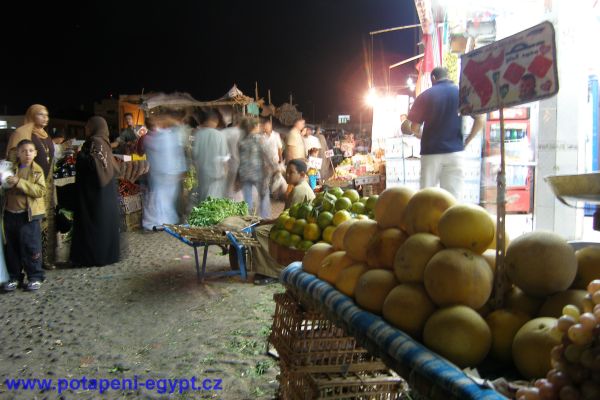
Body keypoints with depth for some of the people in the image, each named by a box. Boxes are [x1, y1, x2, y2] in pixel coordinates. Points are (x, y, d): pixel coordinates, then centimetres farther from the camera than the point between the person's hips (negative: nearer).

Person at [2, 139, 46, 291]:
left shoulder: (37, 170, -4)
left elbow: (40, 191, -16)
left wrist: (19, 182, -21)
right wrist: (5, 184, -1)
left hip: (29, 214, -5)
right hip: (10, 213, 5)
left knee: (31, 247, -1)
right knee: (11, 248, 11)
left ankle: (35, 276, 10)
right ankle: (14, 276, 22)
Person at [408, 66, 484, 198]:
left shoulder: (425, 95, 1)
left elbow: (414, 128, -1)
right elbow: (479, 121, -1)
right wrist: (466, 141, 10)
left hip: (431, 152, -1)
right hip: (455, 152, 1)